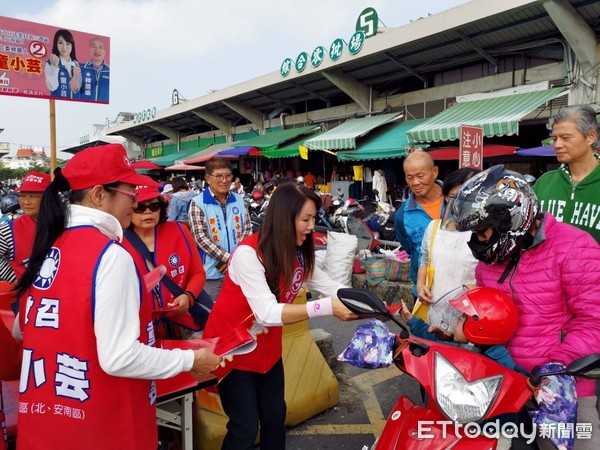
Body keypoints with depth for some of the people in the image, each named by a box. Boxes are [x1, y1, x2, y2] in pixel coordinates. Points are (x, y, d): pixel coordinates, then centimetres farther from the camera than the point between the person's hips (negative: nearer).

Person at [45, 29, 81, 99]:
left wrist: (76, 77, -14)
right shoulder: (50, 63, 0)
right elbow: (52, 87, -11)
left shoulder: (77, 64, 8)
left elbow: (75, 89, 2)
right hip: (58, 101, -4)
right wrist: (55, 66, -15)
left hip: (74, 102, 4)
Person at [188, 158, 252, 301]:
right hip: (211, 272, -4)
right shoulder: (197, 203, -6)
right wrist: (228, 258, -16)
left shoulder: (239, 200, 7)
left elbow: (248, 229, 4)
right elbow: (200, 238, -12)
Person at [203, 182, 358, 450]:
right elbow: (268, 313, -35)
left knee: (275, 416, 15)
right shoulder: (248, 253, -29)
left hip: (267, 348, 7)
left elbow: (329, 286, -2)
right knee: (245, 427, 2)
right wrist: (328, 307, -42)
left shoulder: (298, 254, -5)